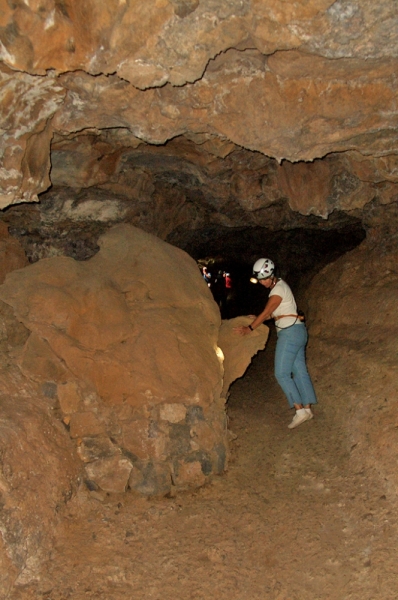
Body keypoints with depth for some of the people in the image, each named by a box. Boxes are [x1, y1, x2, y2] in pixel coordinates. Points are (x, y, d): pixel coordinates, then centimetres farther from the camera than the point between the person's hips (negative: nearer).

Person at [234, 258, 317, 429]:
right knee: (299, 370, 9)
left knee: (282, 373, -8)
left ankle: (300, 410, -10)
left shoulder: (278, 289, -13)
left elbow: (266, 312, -12)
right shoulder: (278, 286, 16)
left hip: (290, 332, -10)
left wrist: (249, 328, -4)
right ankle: (307, 408, 11)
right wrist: (255, 319, 11)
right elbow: (271, 313, 18)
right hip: (297, 331, 10)